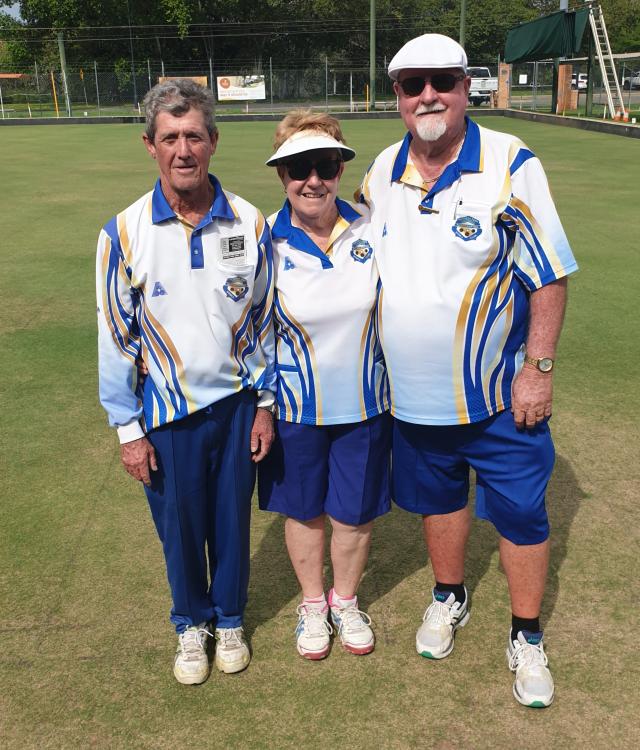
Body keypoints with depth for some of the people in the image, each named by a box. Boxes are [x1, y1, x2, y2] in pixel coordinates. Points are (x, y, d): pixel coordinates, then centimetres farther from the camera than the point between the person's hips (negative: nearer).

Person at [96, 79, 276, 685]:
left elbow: (264, 318, 3)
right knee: (179, 525, 15)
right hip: (168, 413, -1)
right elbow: (115, 337, -5)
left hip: (238, 403, 1)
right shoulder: (124, 234, -10)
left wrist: (264, 404, 4)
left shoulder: (249, 223, -6)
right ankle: (191, 623, 41)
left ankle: (229, 619, 40)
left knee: (232, 518, 15)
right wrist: (127, 429, -4)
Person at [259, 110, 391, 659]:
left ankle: (346, 601, 42)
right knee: (304, 510, 16)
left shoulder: (371, 229, -8)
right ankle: (312, 603, 43)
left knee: (356, 512, 14)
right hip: (295, 408, -1)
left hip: (364, 403, 1)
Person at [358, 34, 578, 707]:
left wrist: (538, 368, -13)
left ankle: (526, 637, 29)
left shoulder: (510, 164, -12)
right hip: (413, 392, 4)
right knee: (437, 497, 20)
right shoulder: (382, 172, 2)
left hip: (498, 391, -4)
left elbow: (548, 275, -9)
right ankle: (448, 596, 45)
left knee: (519, 510, 7)